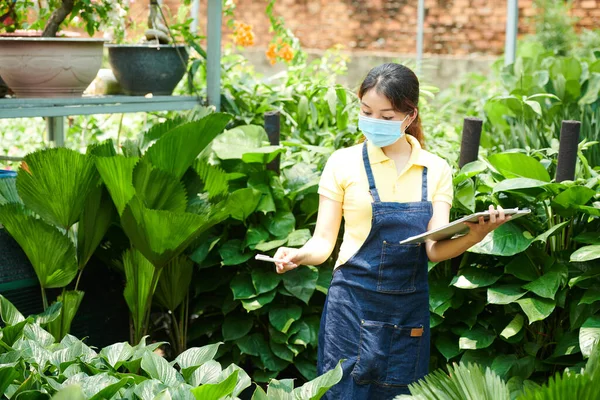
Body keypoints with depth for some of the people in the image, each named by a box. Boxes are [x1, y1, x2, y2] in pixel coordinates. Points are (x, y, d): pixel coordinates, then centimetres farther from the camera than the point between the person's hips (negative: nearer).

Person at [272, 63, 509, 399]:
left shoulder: (436, 170, 4)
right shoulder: (345, 163, -2)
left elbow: (436, 249, -4)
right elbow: (324, 242, -2)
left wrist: (474, 235, -24)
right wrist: (300, 255, -23)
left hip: (409, 312, 2)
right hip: (354, 305, -2)